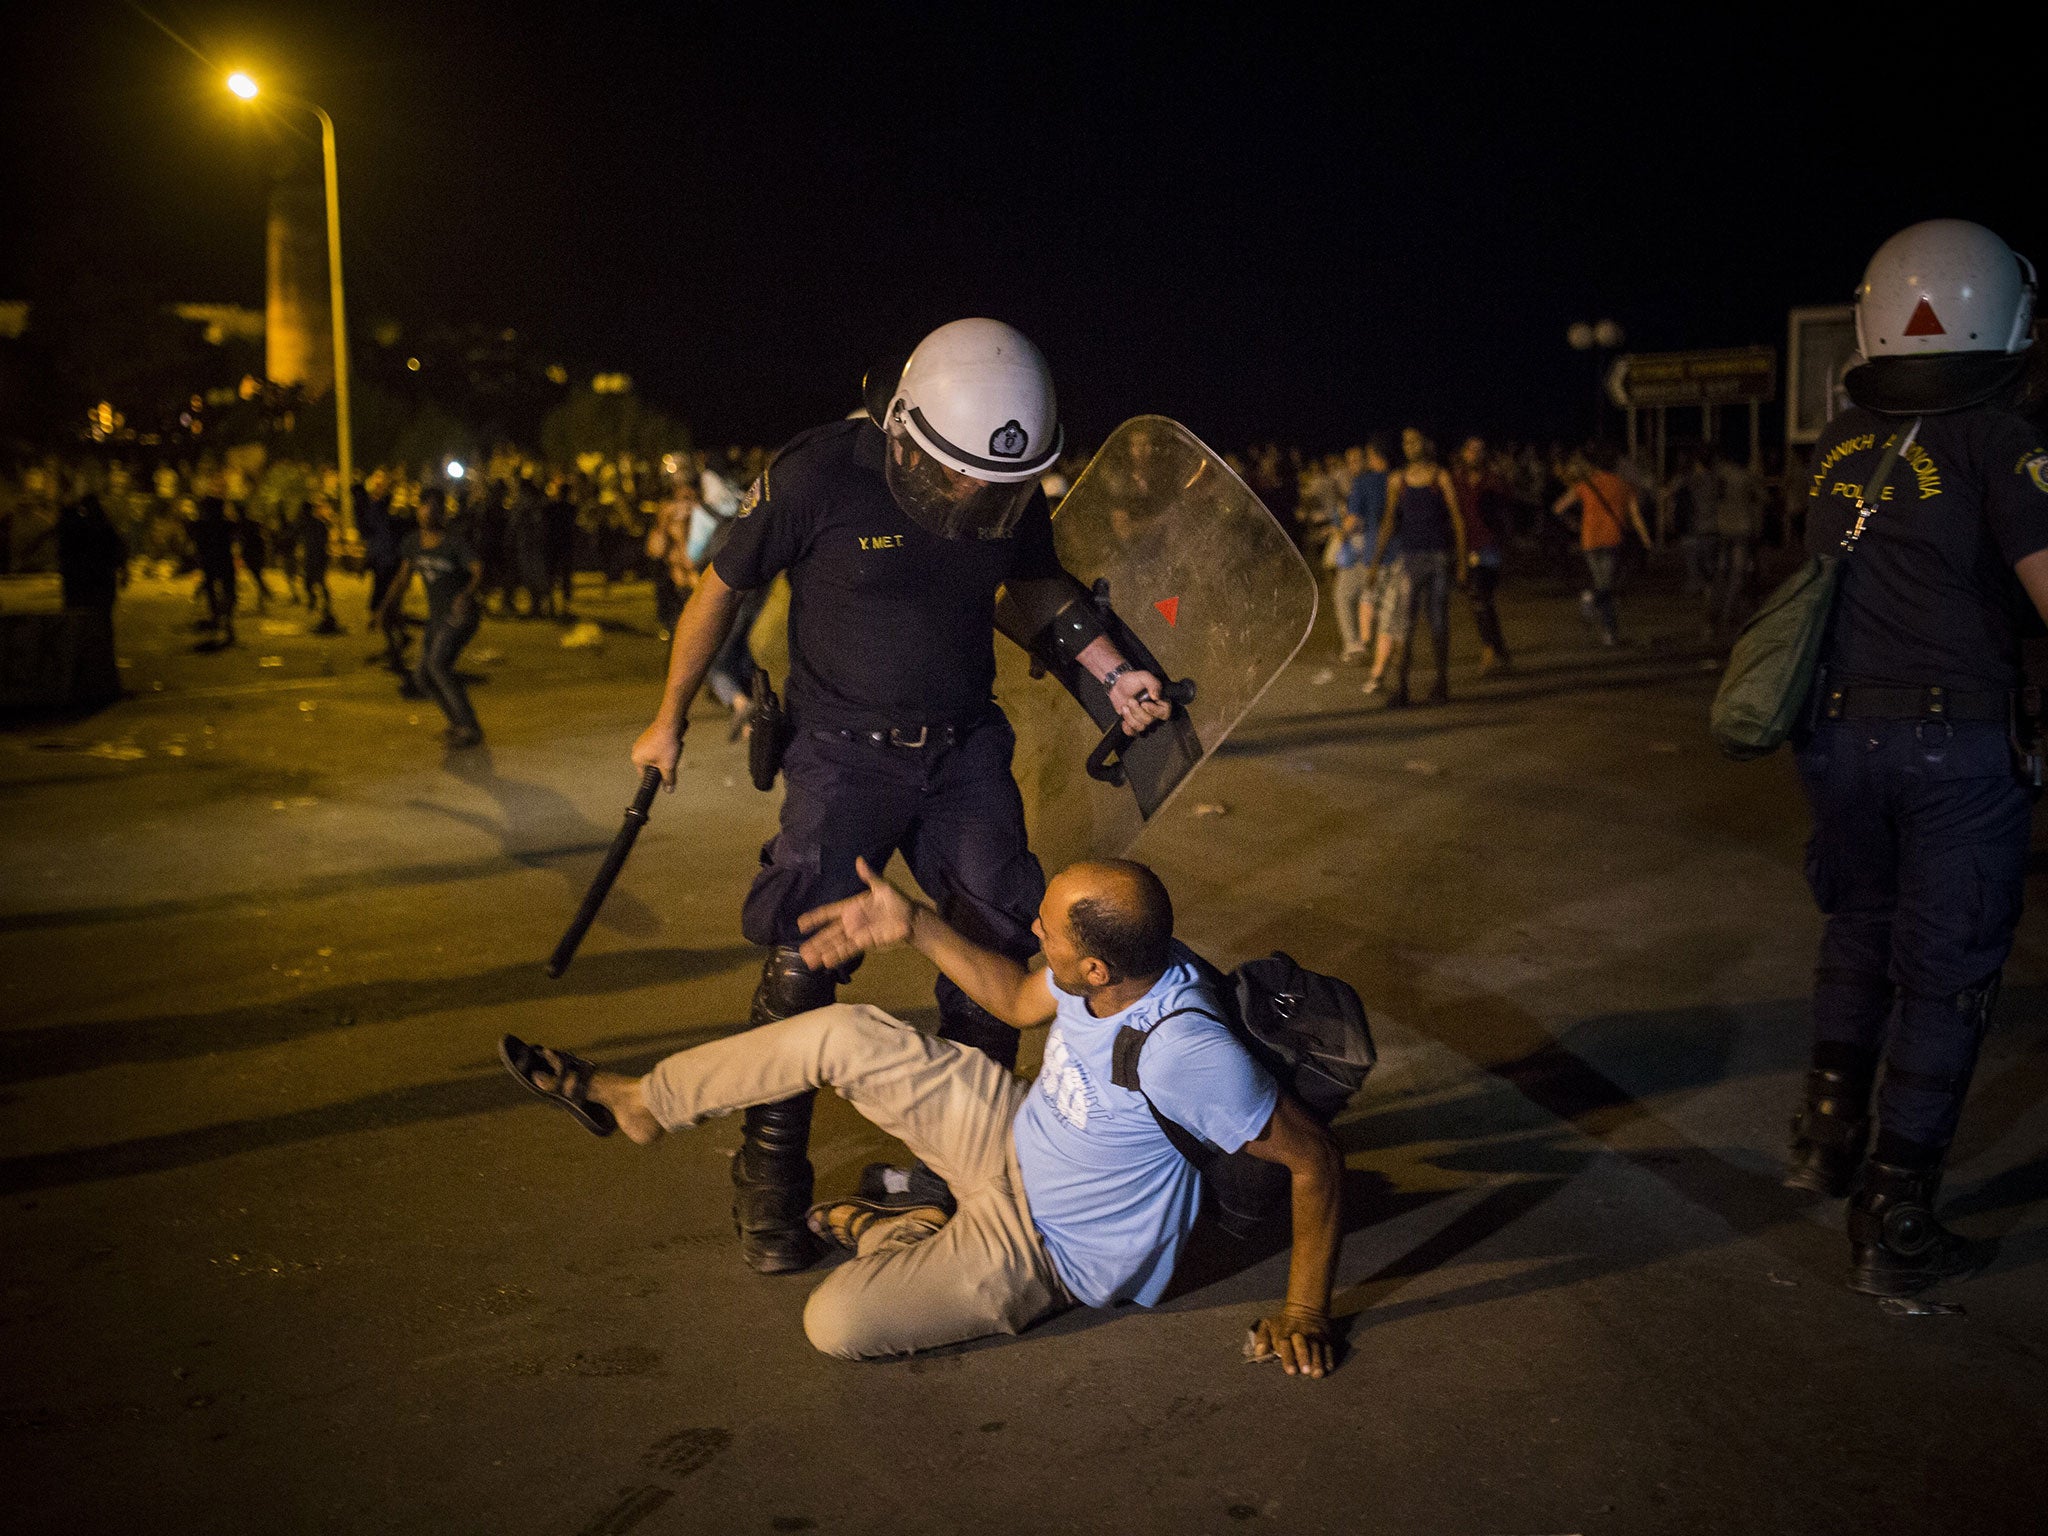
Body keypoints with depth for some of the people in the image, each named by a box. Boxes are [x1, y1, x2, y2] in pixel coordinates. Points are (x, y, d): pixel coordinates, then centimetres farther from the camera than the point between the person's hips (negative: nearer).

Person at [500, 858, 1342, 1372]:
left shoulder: (1187, 1052, -38)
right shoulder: (1112, 960, -15)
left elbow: (1314, 1156, -30)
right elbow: (1017, 1001, 6)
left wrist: (1304, 1311, -23)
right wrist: (911, 923, -1)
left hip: (1044, 1246, -7)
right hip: (1016, 1137, 7)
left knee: (836, 1323, -22)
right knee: (847, 1035, -4)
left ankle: (900, 1235, 12)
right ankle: (640, 1100, 15)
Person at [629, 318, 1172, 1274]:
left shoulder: (1012, 489, -8)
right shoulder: (817, 477, -21)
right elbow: (722, 589, -7)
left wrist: (1111, 673, -1)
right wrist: (668, 722, 1)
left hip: (965, 747, 4)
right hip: (844, 752, -4)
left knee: (995, 946, 1)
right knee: (802, 961, -8)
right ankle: (769, 1187, 8)